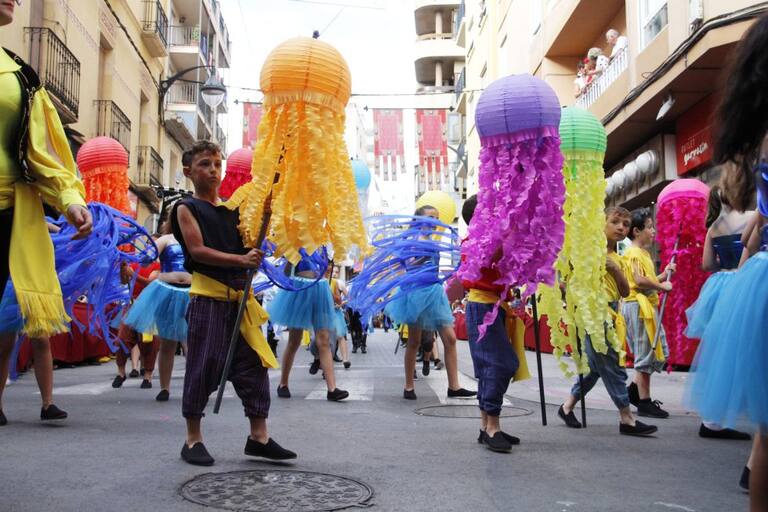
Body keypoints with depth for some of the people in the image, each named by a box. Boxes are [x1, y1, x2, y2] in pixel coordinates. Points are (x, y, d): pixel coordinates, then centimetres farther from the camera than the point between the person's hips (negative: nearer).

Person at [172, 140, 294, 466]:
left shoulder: (232, 210, 17)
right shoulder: (186, 208, 1)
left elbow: (249, 245, 14)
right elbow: (197, 250, -11)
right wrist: (240, 260, -21)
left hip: (240, 298, 6)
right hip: (207, 298, -5)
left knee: (254, 364, 3)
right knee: (203, 366, -2)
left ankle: (258, 436, 11)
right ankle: (193, 439, 11)